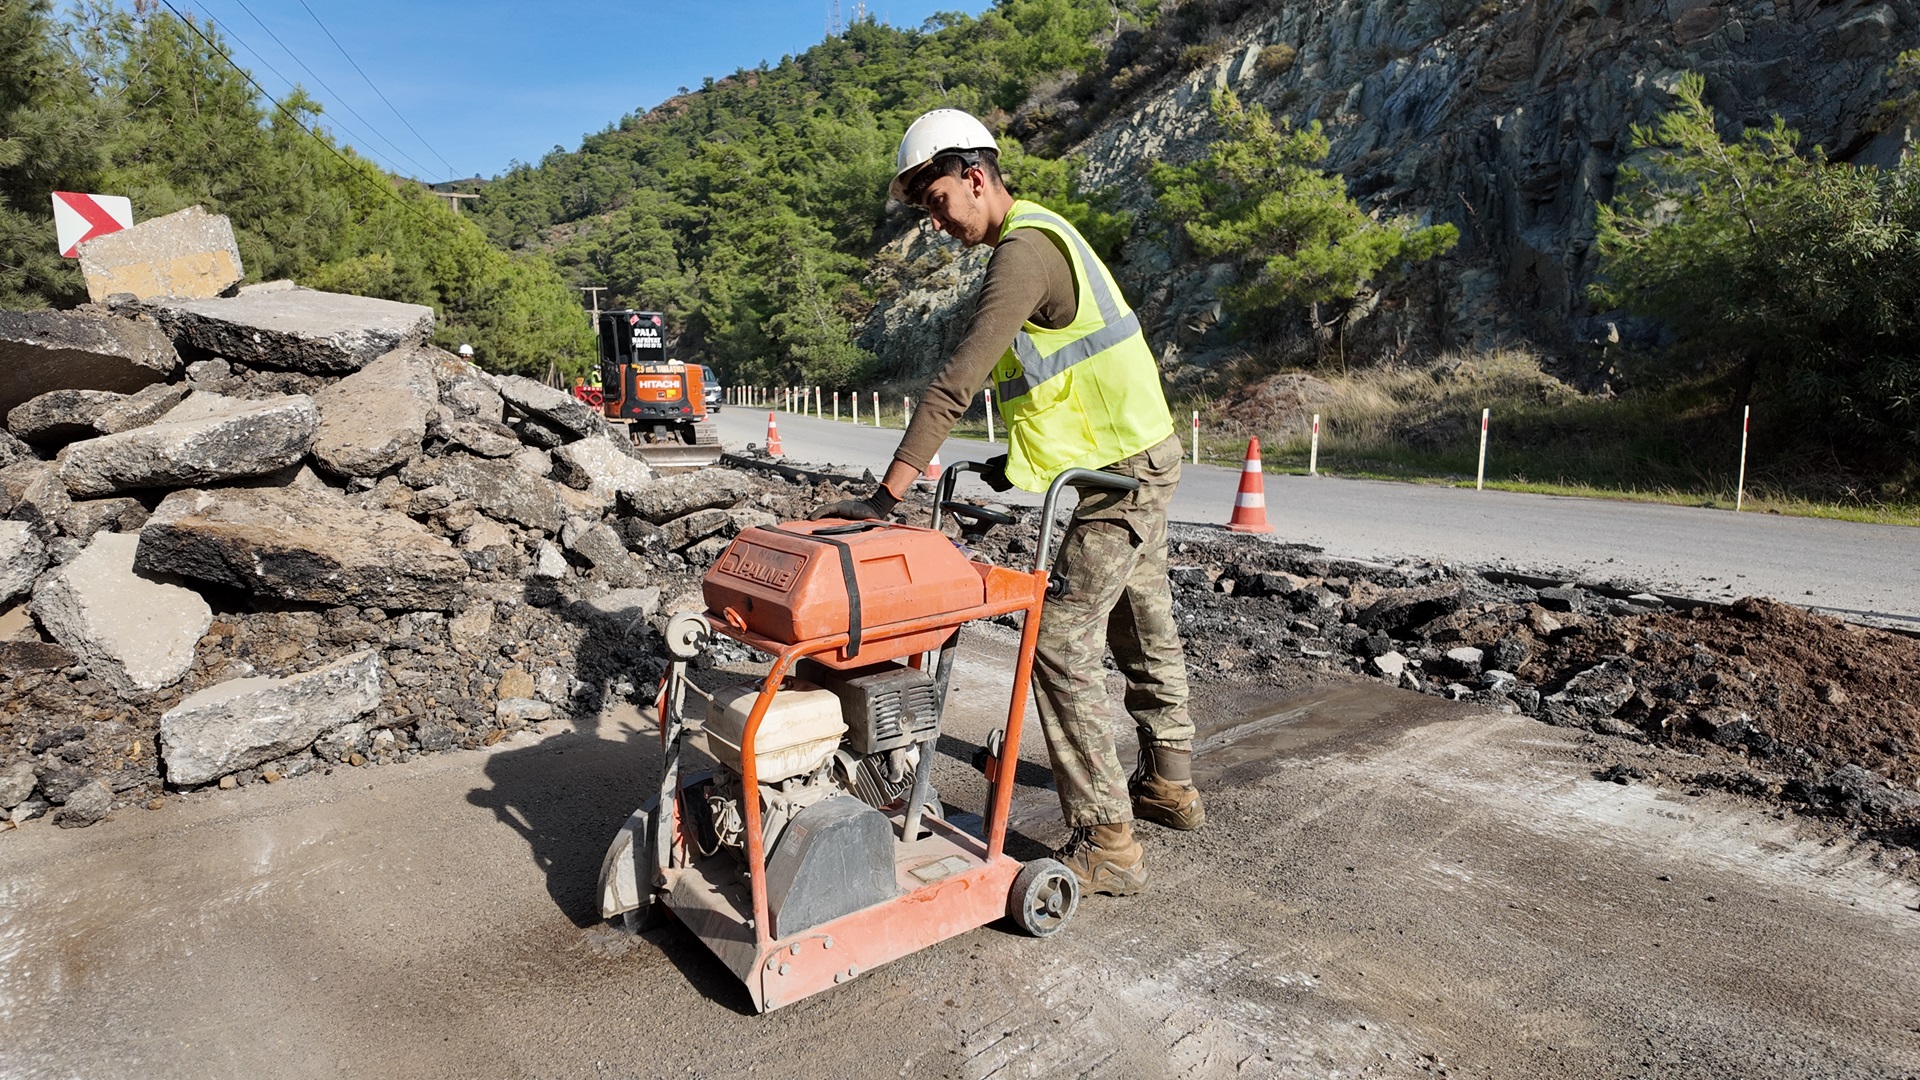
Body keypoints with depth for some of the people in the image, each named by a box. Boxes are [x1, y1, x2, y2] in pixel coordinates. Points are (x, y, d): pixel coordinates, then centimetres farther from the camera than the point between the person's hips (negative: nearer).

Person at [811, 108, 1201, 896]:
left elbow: (956, 382, -28)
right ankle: (1169, 783, 35)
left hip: (1118, 475, -11)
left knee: (1062, 644, -9)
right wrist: (1019, 456, 11)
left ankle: (1105, 842, -1)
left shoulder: (1023, 251, -19)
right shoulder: (1039, 233, 13)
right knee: (1143, 631, 19)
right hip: (1139, 459, 11)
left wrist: (886, 494, -30)